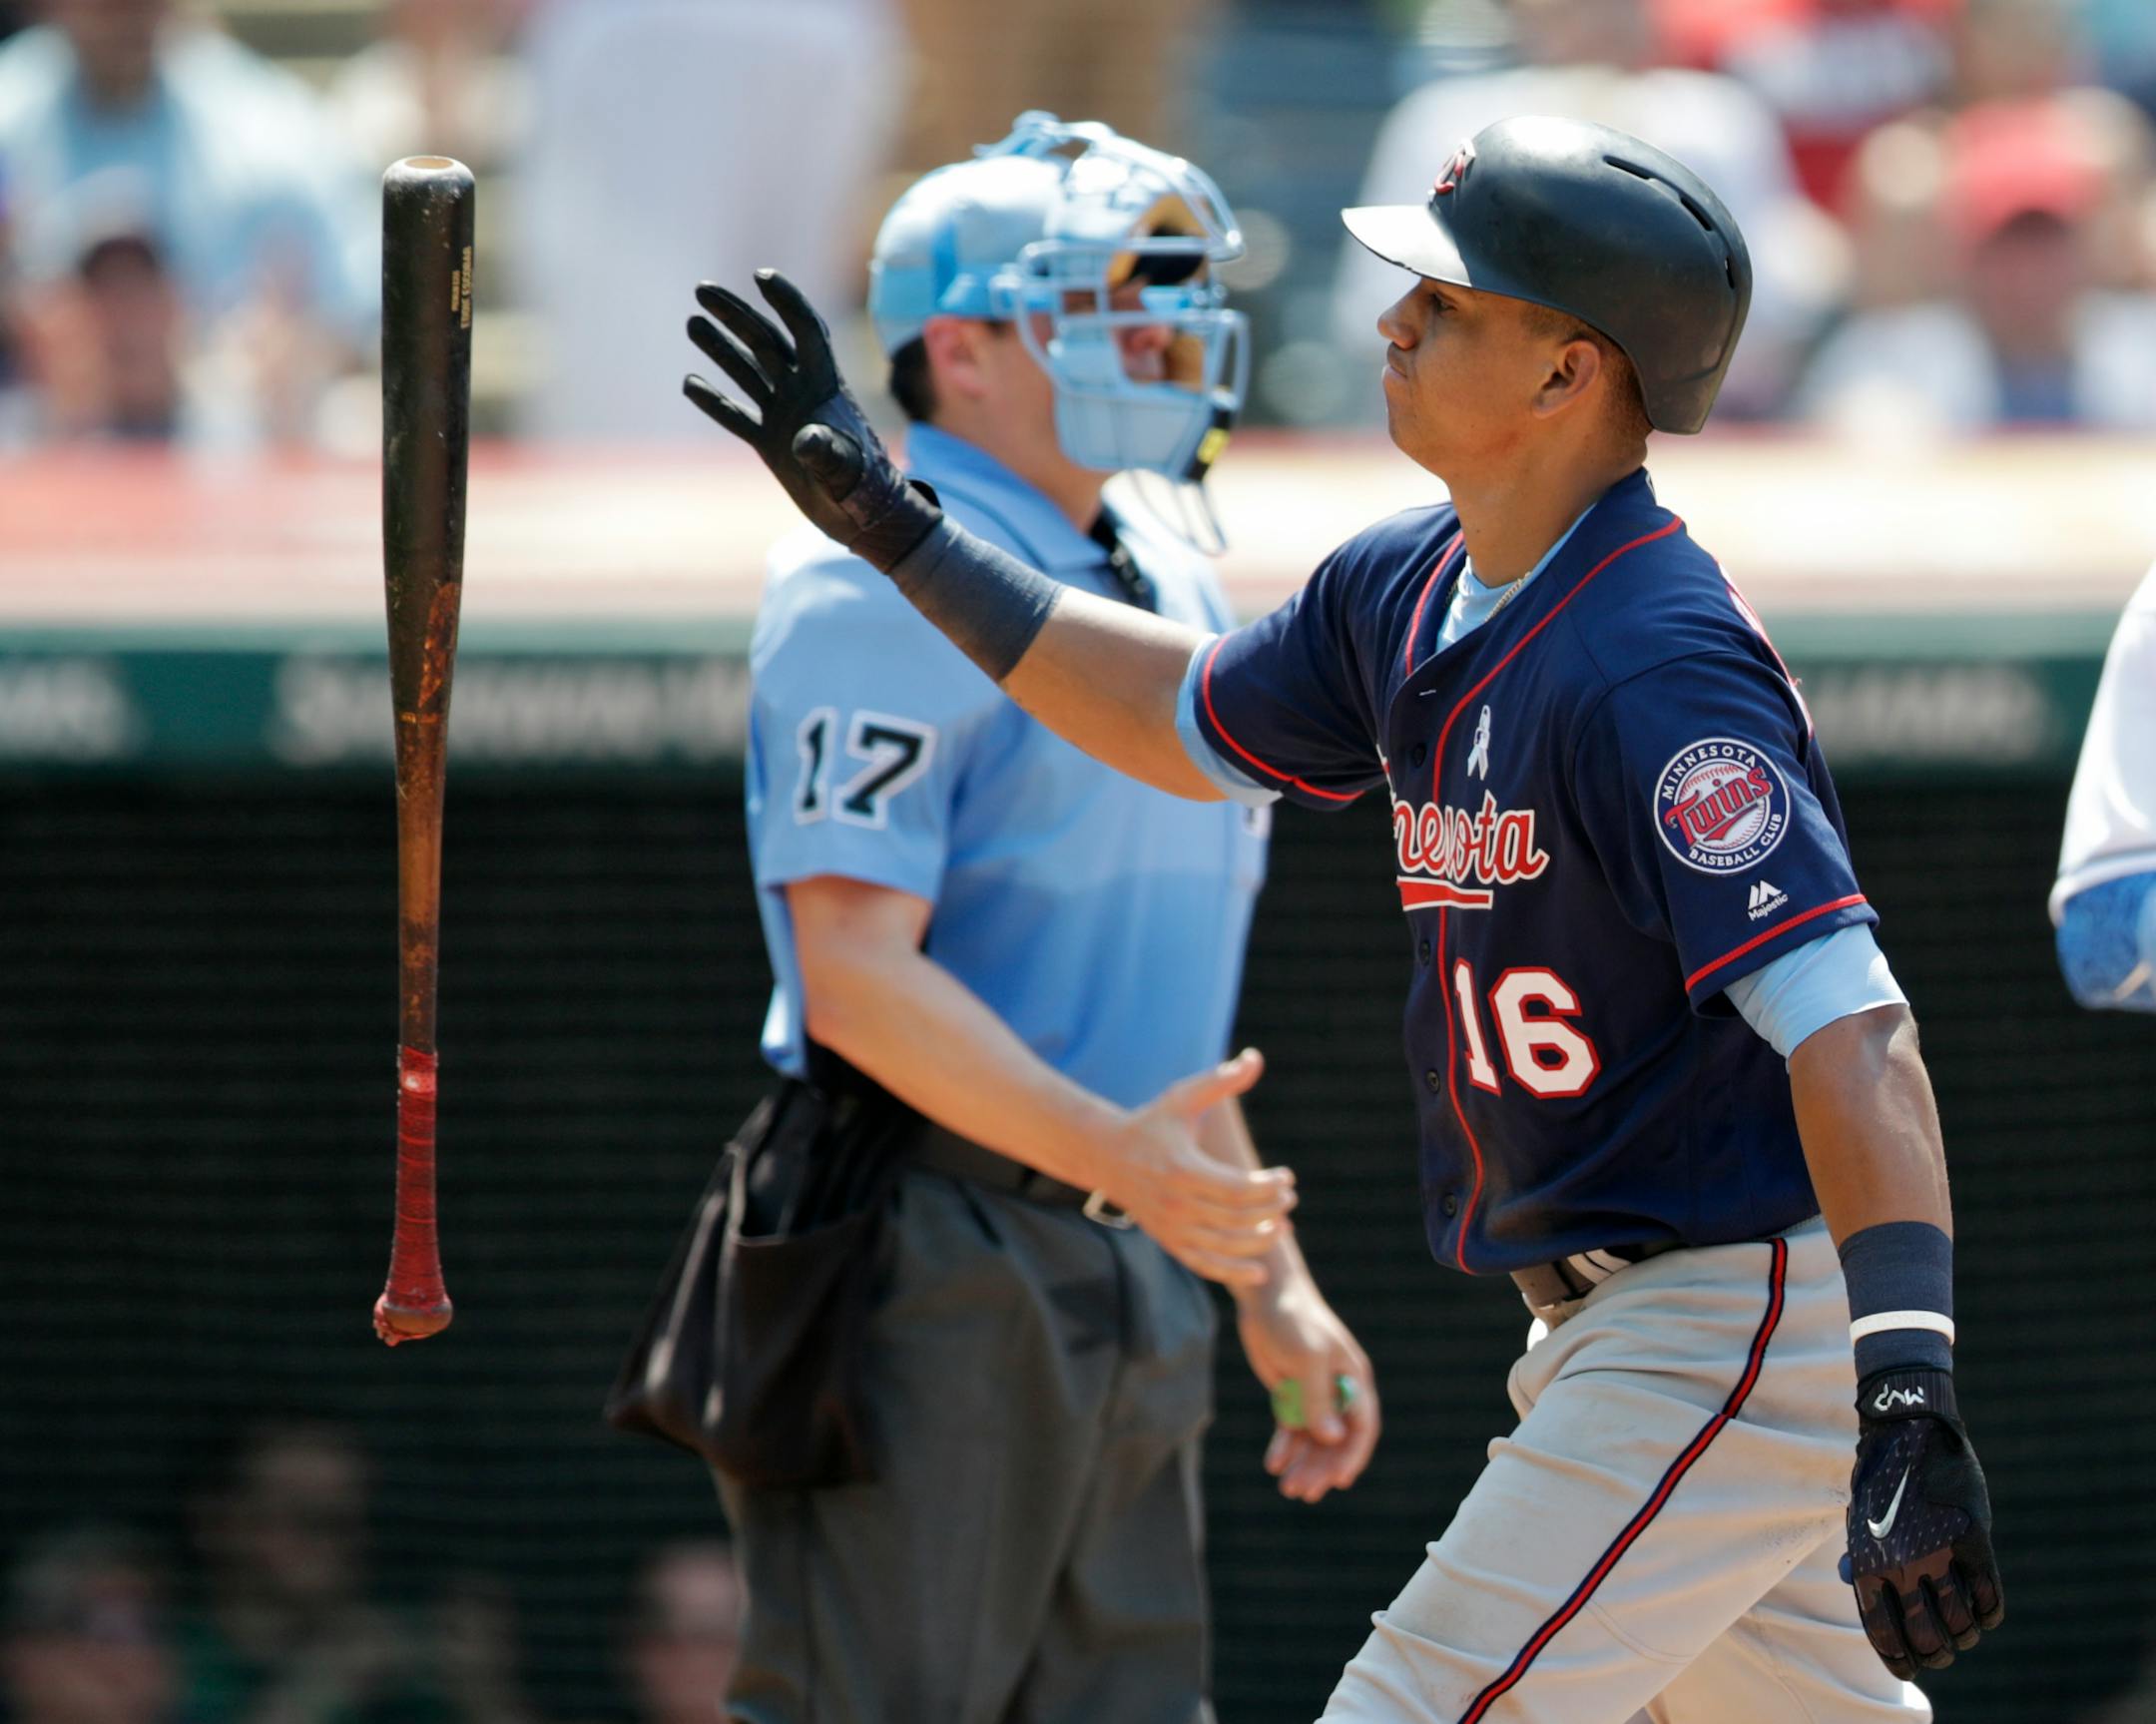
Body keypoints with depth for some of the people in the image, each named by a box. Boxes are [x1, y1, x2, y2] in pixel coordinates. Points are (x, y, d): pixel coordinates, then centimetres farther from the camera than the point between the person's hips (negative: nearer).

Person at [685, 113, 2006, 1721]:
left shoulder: (1649, 667, -24)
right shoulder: (1413, 593, 6)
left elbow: (1848, 1028, -32)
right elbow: (1187, 717, 27)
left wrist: (1910, 1403, -42)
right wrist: (894, 525, 23)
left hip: (1740, 1330, -10)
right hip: (1617, 1326, 10)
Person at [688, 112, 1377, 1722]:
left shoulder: (1174, 595, 19)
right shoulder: (889, 586, -10)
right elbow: (858, 974, -20)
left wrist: (1273, 1285, 21)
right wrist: (1111, 1151, -30)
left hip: (1130, 1287, 9)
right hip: (929, 1274, -9)